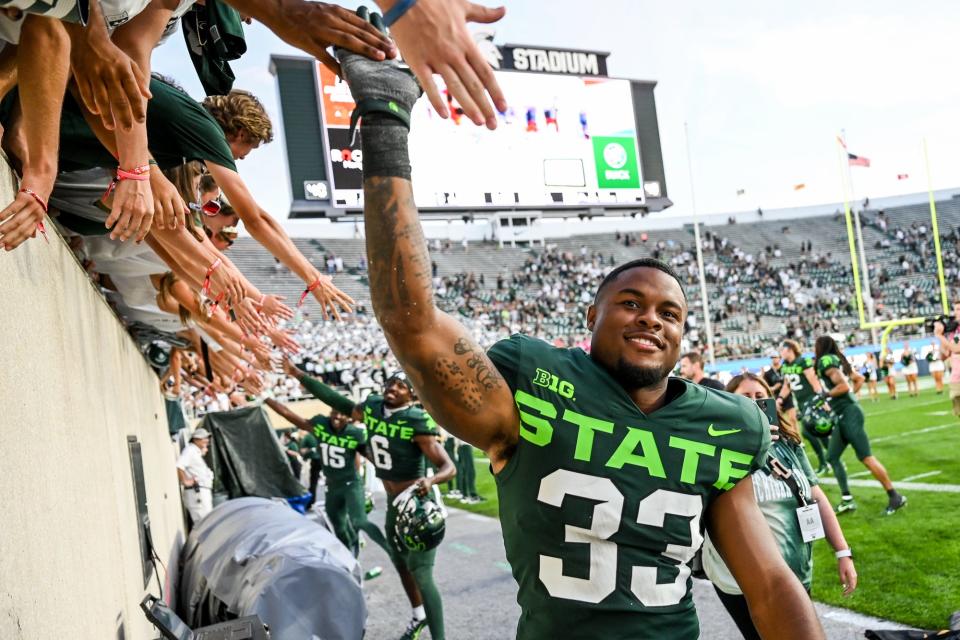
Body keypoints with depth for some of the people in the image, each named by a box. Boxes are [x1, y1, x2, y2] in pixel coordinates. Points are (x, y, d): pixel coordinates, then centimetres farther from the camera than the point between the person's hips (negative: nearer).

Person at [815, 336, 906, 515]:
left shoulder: (826, 361, -12)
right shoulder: (836, 360, 15)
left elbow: (844, 386, -21)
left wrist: (825, 395, -11)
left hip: (849, 414, -10)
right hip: (842, 416, 10)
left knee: (866, 457, -7)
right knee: (832, 457, 9)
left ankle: (895, 497, 0)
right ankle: (847, 500, 11)